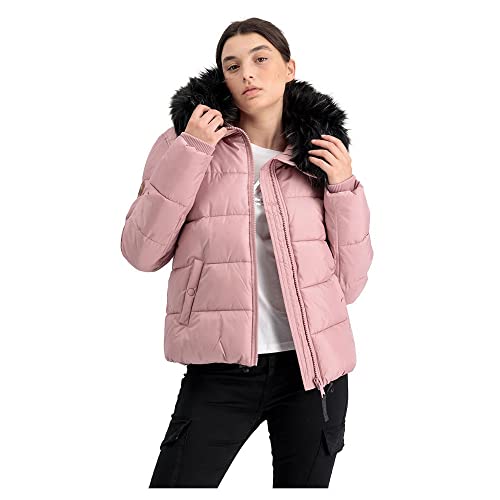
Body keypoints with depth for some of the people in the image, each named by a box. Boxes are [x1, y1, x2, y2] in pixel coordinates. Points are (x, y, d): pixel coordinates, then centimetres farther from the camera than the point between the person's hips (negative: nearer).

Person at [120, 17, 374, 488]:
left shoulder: (320, 155, 6)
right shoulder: (186, 141, 2)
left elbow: (348, 283, 5)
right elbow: (142, 253, -7)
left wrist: (343, 188, -5)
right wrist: (190, 152, -11)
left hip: (314, 367, 2)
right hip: (221, 373, -2)